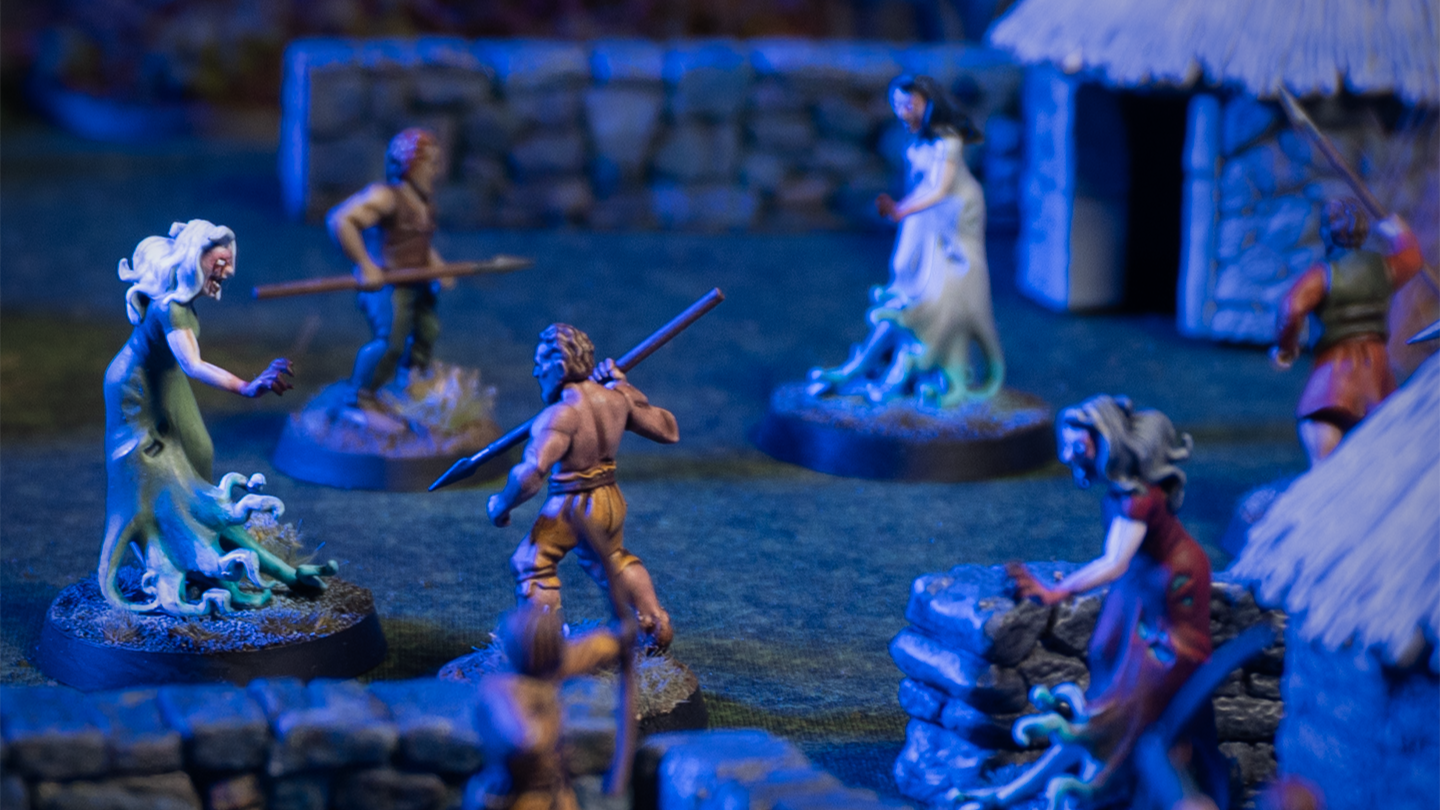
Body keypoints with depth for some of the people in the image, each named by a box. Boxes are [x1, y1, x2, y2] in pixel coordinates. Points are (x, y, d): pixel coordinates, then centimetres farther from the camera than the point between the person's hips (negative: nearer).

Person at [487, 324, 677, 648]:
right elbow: (667, 430, 8)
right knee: (613, 560, 30)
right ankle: (657, 627, 39)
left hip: (571, 506, -8)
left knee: (532, 566, 8)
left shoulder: (562, 414, -26)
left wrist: (501, 505, -17)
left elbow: (531, 473, -35)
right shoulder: (615, 398, -5)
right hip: (612, 500, 8)